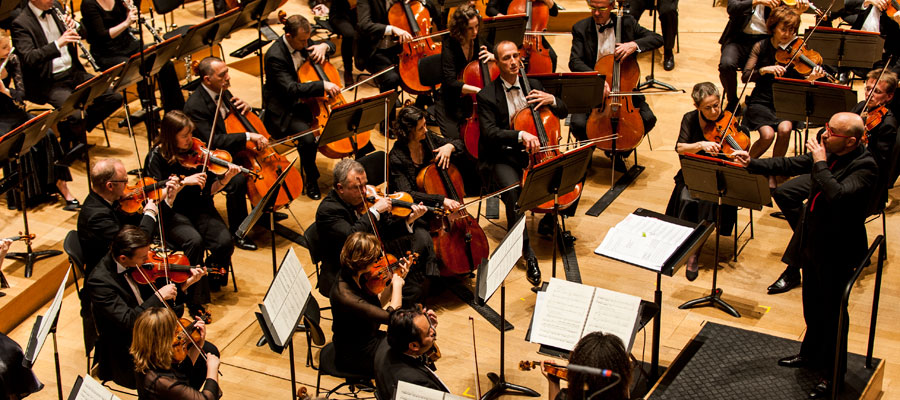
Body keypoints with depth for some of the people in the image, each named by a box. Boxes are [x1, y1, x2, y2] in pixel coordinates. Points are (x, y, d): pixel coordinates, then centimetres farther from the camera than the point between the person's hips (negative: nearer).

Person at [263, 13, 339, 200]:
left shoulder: (302, 42, -1)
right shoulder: (275, 55, -24)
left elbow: (330, 46, 15)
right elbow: (291, 88, -34)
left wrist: (323, 46, -10)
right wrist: (323, 85, -41)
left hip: (305, 101, 8)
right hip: (284, 111, -8)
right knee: (308, 138, -31)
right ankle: (311, 180, -8)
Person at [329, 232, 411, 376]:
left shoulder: (354, 277, -7)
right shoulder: (345, 296, -33)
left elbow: (378, 304, 9)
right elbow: (391, 316, -32)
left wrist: (394, 283, -5)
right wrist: (398, 284, -19)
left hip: (369, 338, 8)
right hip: (355, 357, -8)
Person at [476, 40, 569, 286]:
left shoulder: (532, 85, 9)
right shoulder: (487, 96, -6)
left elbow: (563, 113, 12)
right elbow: (490, 132, -19)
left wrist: (551, 100, -11)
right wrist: (521, 134, -33)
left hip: (530, 153, 5)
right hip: (501, 158, -4)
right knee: (513, 189, -33)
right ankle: (527, 252, -27)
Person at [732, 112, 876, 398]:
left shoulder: (864, 167, -23)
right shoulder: (828, 152, -2)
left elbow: (838, 195, -37)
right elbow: (791, 165, 6)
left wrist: (820, 163, -28)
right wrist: (752, 164, -2)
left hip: (837, 251, -7)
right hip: (813, 242, 8)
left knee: (832, 312, 6)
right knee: (813, 306, 24)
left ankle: (832, 374, 22)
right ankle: (811, 355, 45)